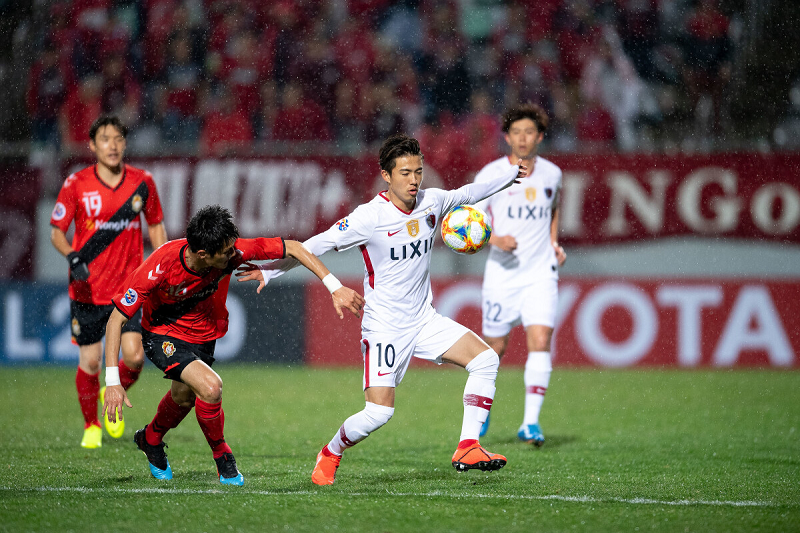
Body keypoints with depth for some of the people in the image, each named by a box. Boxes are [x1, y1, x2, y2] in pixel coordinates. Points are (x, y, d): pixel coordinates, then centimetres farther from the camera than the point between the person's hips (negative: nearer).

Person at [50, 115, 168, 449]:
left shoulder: (142, 182, 0)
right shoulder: (76, 184, -5)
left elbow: (156, 226, 14)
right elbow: (56, 232, 0)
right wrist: (72, 256, -19)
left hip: (130, 289, 1)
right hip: (87, 290, -1)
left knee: (134, 357, -11)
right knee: (89, 361, 2)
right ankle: (91, 426, 24)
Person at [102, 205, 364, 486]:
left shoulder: (232, 251, -29)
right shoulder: (160, 267, -36)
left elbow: (291, 248, -18)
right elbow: (116, 319, -29)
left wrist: (335, 288, -23)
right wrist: (112, 382, -34)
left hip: (202, 335, 5)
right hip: (163, 335, -5)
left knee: (183, 398, 23)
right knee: (210, 386, -25)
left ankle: (151, 439, 57)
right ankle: (223, 459, 0)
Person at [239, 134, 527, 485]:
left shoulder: (431, 202, -1)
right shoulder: (369, 217, -19)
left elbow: (465, 194, 21)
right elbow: (318, 245, -16)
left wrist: (509, 177, 32)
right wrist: (271, 270, -21)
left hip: (423, 320, 6)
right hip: (384, 327, -6)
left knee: (485, 359, -10)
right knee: (379, 413, -14)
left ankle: (467, 449, -7)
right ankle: (330, 455, 14)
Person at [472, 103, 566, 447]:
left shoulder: (551, 174, 4)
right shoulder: (491, 174, -7)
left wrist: (554, 243, 12)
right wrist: (495, 240, -23)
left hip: (540, 274, 1)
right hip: (501, 275, -1)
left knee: (540, 341, -16)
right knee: (495, 348, 7)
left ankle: (531, 422, -13)